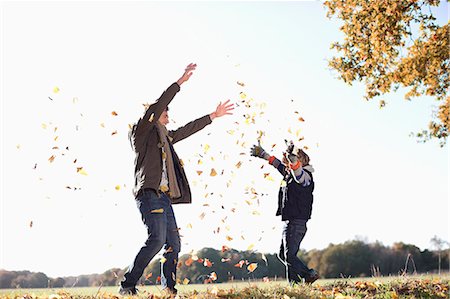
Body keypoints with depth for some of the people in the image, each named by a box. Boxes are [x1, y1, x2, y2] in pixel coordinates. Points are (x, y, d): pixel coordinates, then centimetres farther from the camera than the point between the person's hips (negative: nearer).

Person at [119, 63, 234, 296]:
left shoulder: (164, 137, 26)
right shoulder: (142, 132, 4)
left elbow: (187, 130, 35)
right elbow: (156, 106, -8)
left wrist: (213, 116, 38)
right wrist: (180, 82, -9)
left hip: (164, 196, 9)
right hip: (149, 193, -9)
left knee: (173, 243, 5)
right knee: (157, 239, -22)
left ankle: (169, 289, 11)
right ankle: (127, 285, -17)